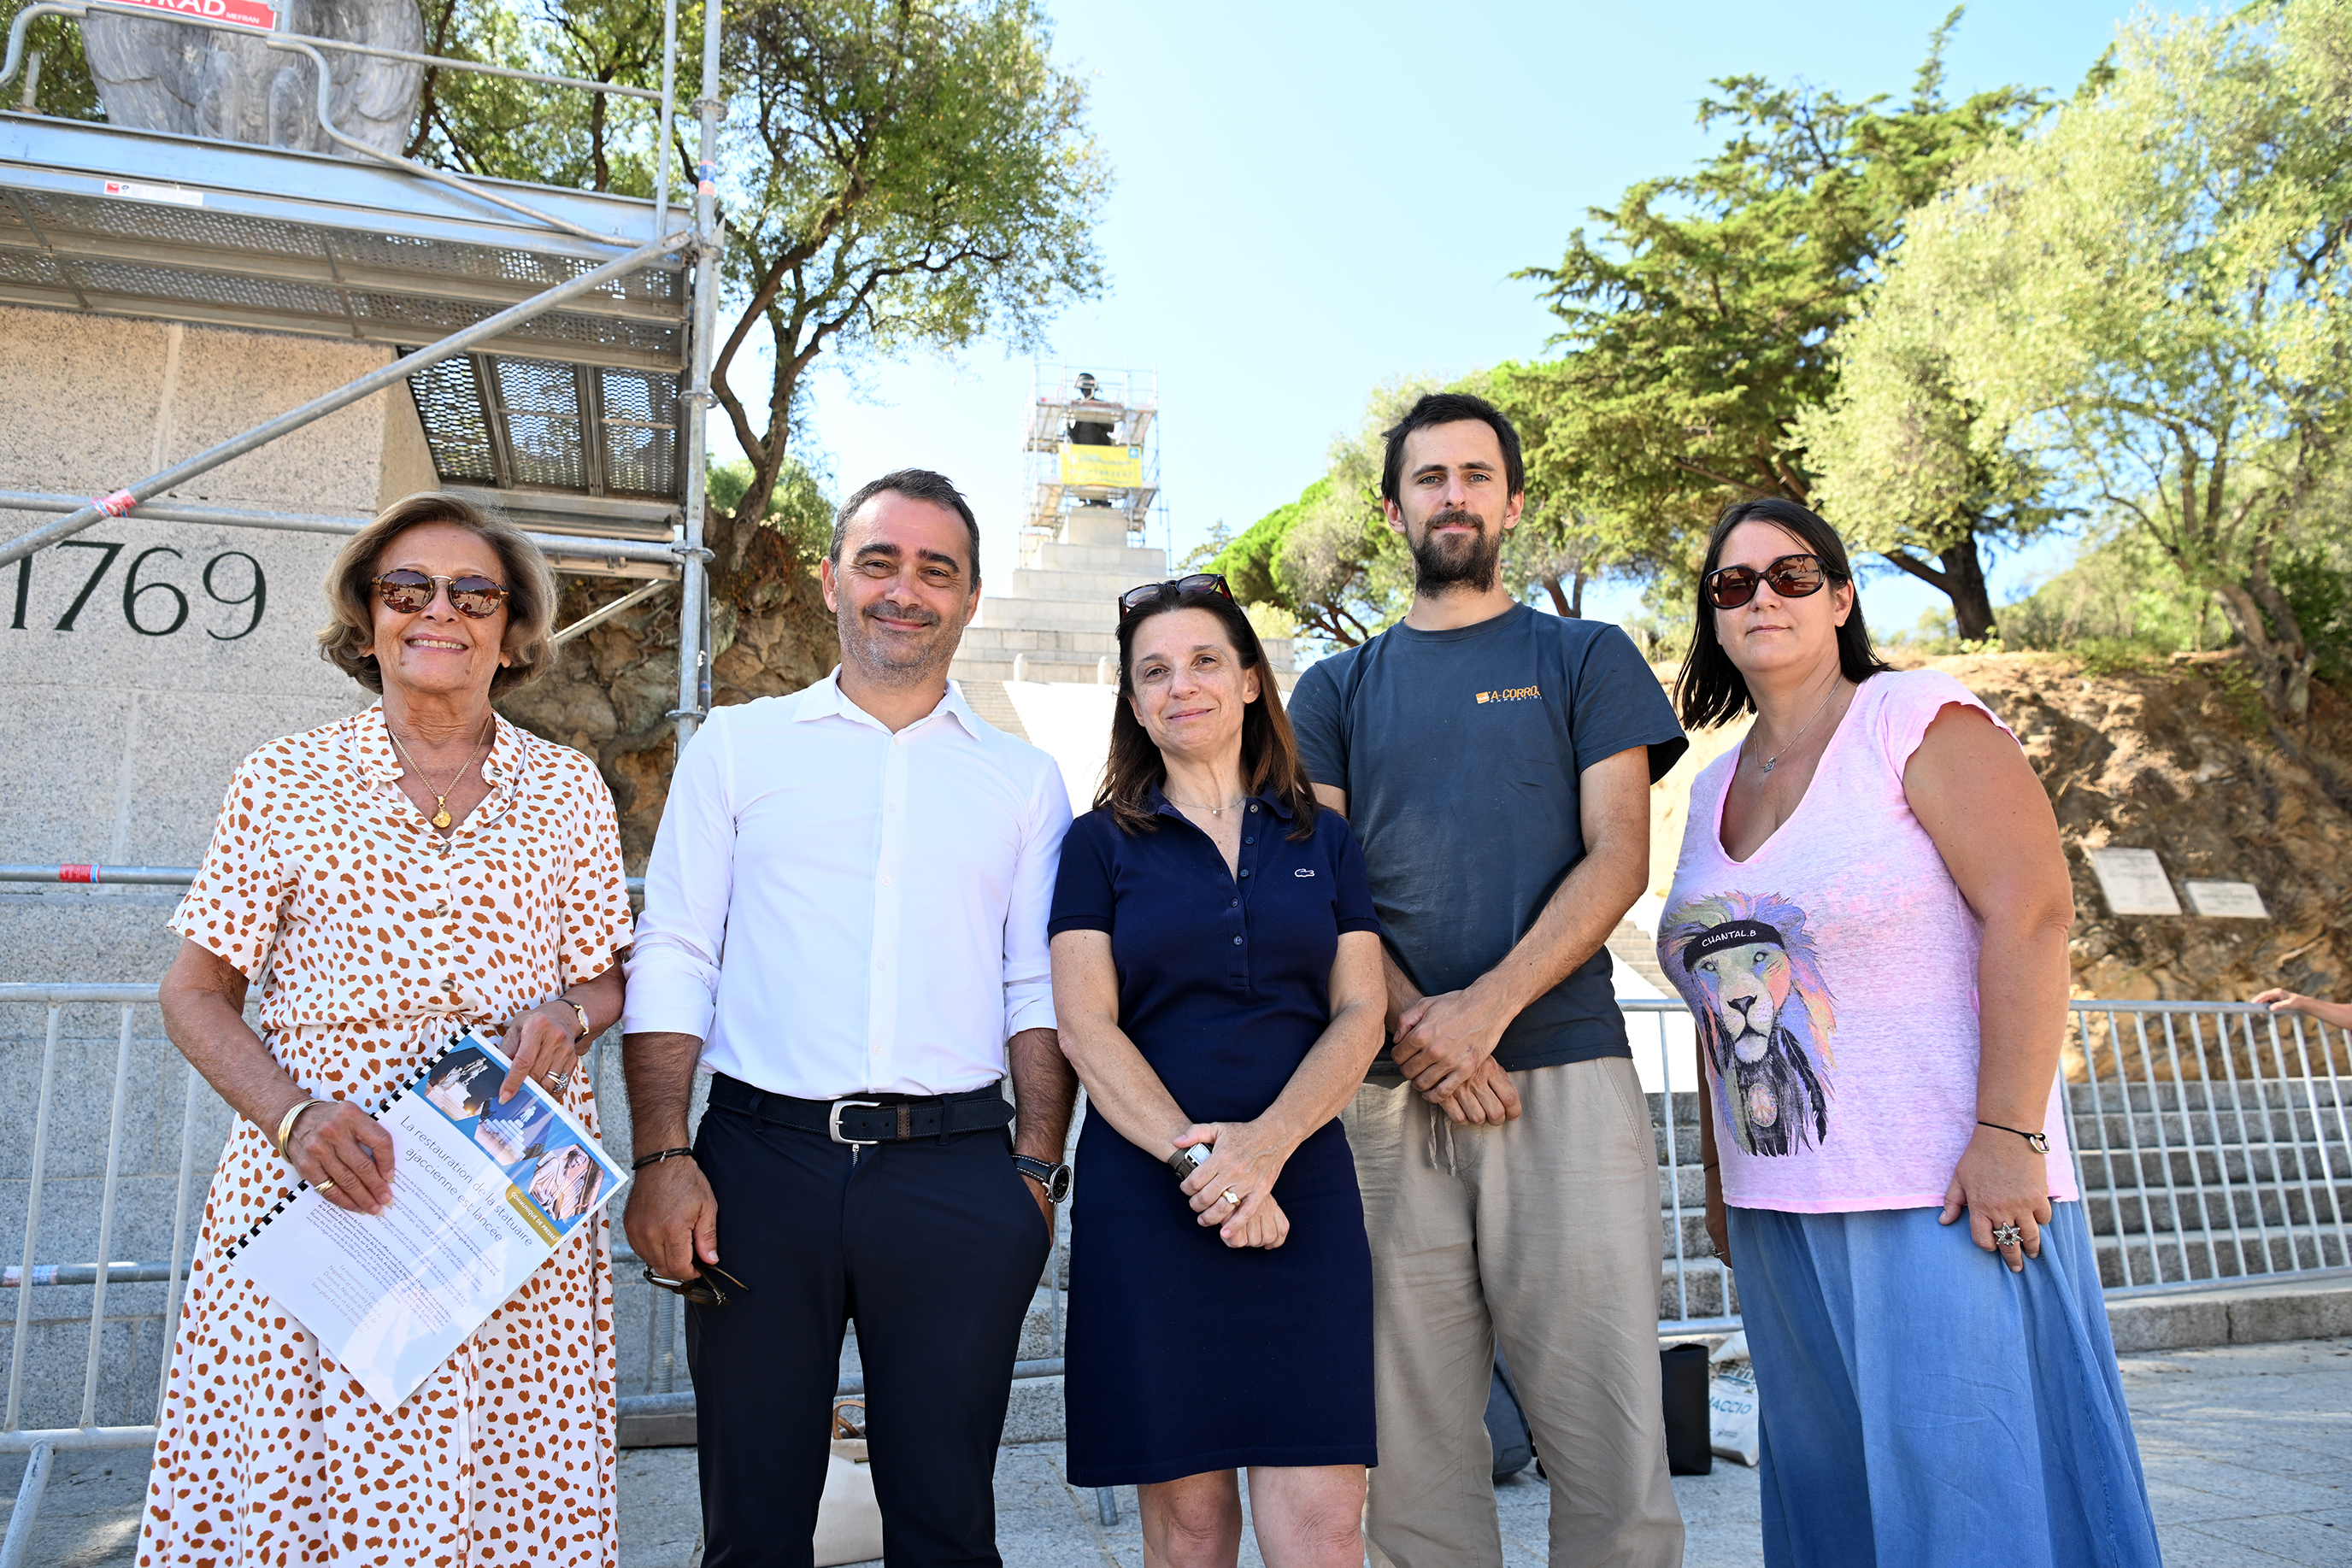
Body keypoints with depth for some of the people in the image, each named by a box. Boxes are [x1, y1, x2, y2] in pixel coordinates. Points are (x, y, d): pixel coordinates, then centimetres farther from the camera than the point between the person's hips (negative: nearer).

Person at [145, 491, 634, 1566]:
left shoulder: (567, 790, 8)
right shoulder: (284, 782, 6)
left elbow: (607, 980, 13)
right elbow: (196, 995, 7)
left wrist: (568, 1013, -10)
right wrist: (293, 1115, -10)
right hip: (313, 1192, 0)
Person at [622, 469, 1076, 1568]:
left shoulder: (1023, 779, 10)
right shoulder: (739, 747, 9)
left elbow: (1039, 990, 7)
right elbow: (670, 962, 4)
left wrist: (1037, 1168, -3)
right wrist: (661, 1157, -6)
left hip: (955, 1177, 1)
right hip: (763, 1163, 0)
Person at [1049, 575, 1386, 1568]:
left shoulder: (1324, 843, 12)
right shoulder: (1102, 843, 7)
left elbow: (1359, 1016, 3)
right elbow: (1085, 1026, -2)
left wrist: (1264, 1145, -13)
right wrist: (1191, 1154, -15)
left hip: (1303, 1191, 1)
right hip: (1143, 1197, -1)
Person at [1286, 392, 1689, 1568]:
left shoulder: (1586, 658, 12)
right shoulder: (1336, 690, 16)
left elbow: (1617, 858, 1)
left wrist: (1487, 1008, -12)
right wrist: (1416, 1029, -9)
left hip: (1566, 1074, -1)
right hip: (1389, 1088, 2)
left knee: (1606, 1437, -2)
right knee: (1415, 1447, 5)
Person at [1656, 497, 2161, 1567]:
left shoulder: (1917, 719, -6)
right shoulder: (1714, 787, 13)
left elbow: (2033, 909, -16)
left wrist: (2009, 1132, -22)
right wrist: (1719, 1176, 16)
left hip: (1943, 1195, -6)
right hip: (1780, 1214, 7)